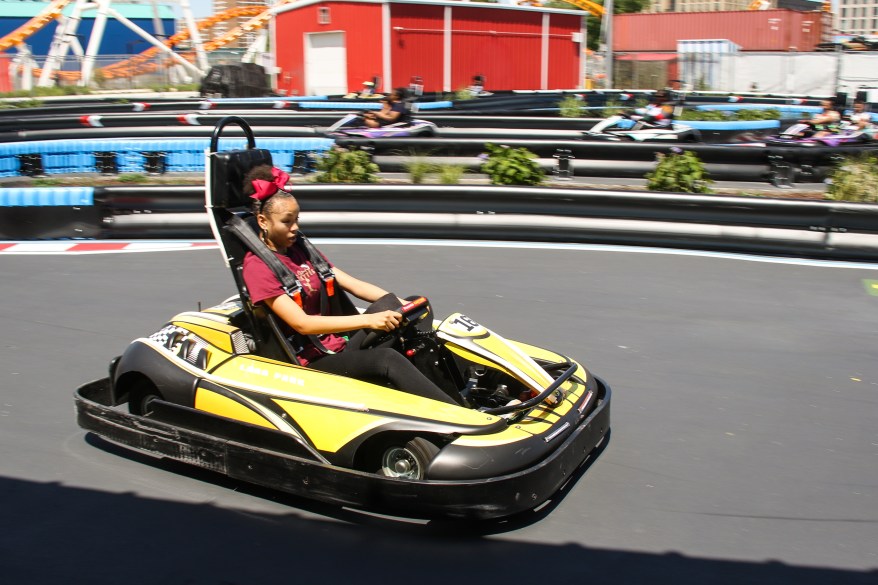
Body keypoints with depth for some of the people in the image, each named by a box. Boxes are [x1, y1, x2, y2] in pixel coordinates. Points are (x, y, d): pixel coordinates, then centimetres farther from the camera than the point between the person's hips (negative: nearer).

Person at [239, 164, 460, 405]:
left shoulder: (300, 251, 14)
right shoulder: (257, 266, -9)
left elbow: (353, 284, 7)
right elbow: (302, 324, -20)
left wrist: (402, 305, -8)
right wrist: (368, 320, -28)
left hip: (340, 346, 7)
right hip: (309, 363, -7)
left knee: (388, 303, -21)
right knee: (387, 359, -32)